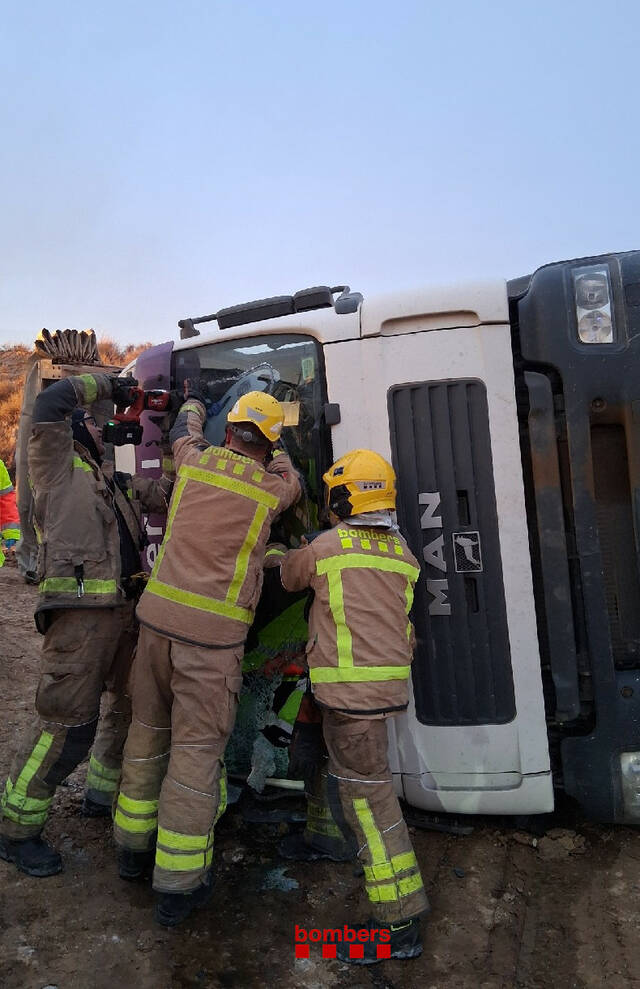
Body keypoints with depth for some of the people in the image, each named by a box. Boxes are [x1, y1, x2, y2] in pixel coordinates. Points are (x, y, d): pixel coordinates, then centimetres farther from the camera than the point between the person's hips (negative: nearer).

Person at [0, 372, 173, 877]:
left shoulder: (117, 482, 23)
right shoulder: (56, 465, 4)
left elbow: (166, 492, 18)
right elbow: (50, 402, -8)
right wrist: (106, 383, 5)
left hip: (126, 610, 8)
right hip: (80, 611, -8)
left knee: (130, 706, 18)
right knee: (68, 722, -7)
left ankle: (103, 792, 37)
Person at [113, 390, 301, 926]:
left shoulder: (195, 460, 5)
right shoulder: (272, 487, -3)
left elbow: (185, 429, 29)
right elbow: (290, 476, 21)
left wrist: (195, 400, 50)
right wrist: (275, 452, 41)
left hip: (159, 615, 5)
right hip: (213, 631, -5)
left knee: (149, 729, 19)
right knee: (197, 747, 2)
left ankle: (134, 846, 36)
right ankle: (178, 884, 12)